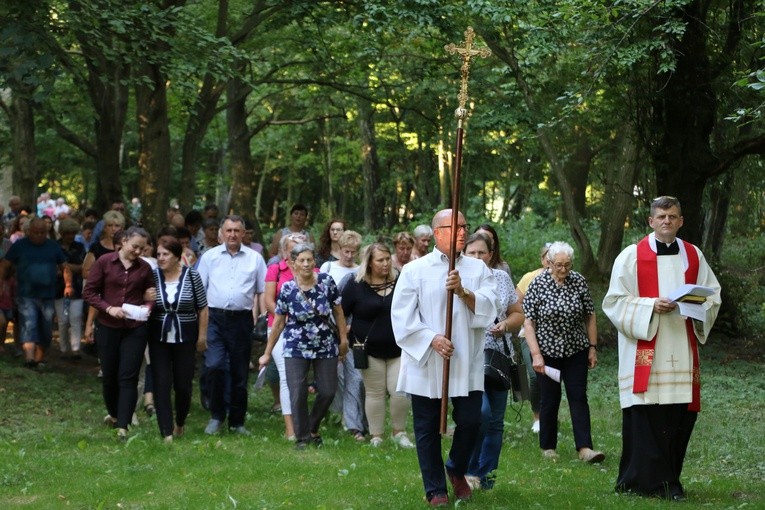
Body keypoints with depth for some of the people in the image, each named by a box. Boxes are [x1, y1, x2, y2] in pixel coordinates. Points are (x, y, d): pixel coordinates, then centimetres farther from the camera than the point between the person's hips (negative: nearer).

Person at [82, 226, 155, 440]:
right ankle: (114, 414, 35)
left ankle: (123, 426, -8)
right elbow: (89, 292, -3)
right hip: (108, 327, 0)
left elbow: (150, 296, 12)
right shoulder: (104, 262, -4)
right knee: (109, 375, 11)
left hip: (135, 329, 0)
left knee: (128, 377, -6)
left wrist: (148, 305, -11)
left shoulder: (145, 268, 2)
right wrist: (109, 308, -16)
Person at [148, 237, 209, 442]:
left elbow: (202, 308, 2)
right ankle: (166, 432, -1)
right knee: (161, 384, -4)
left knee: (183, 384, 4)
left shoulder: (192, 276, -5)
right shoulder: (153, 277, -1)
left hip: (185, 339, -1)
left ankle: (180, 423, 30)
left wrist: (202, 336, 2)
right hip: (159, 339, 1)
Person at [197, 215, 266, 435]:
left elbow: (262, 292, 11)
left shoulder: (255, 259, 9)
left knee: (240, 373, 6)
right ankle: (216, 417, 2)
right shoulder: (209, 257, 7)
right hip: (215, 318, -1)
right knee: (214, 366, -14)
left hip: (242, 320, 1)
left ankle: (237, 421, 17)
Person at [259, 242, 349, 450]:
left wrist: (343, 339, 6)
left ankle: (313, 428, 28)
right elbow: (278, 323, 1)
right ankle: (302, 437, 11)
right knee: (298, 394, -7)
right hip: (296, 349, -1)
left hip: (326, 347, 2)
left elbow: (338, 311, 4)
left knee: (327, 392, 3)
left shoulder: (326, 281, -7)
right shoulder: (287, 289, -8)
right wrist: (267, 353, 5)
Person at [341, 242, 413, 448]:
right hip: (370, 350, -1)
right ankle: (376, 436, 15)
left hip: (398, 350, 1)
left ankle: (399, 432, 13)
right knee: (375, 393, 5)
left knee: (400, 391, -6)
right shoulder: (356, 285, -3)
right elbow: (340, 313, 3)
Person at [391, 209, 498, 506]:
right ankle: (435, 490, 16)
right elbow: (402, 316, -5)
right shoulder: (415, 270, 0)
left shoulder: (478, 269, 8)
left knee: (470, 422, -1)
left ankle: (456, 470, 28)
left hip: (467, 363, 2)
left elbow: (487, 308, -4)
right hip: (425, 363, -2)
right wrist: (431, 340, -16)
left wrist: (462, 291, -20)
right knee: (428, 428, 3)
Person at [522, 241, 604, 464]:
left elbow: (590, 317, 7)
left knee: (579, 397, -4)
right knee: (549, 399, 5)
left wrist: (593, 347, 4)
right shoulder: (538, 284, -9)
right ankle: (548, 447, 18)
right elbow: (528, 321, -9)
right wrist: (536, 354, -14)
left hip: (576, 351, 2)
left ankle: (584, 448, -9)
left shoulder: (579, 282, -1)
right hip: (548, 352, -2)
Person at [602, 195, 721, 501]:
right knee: (646, 416, -9)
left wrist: (697, 304, -7)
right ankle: (643, 480, -5)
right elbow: (615, 301, -2)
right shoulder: (632, 256, 2)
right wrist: (651, 306, -15)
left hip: (681, 350, 3)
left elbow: (713, 294, 15)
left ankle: (669, 480, 8)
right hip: (645, 352, -3)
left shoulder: (694, 256, 12)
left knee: (680, 416, 0)